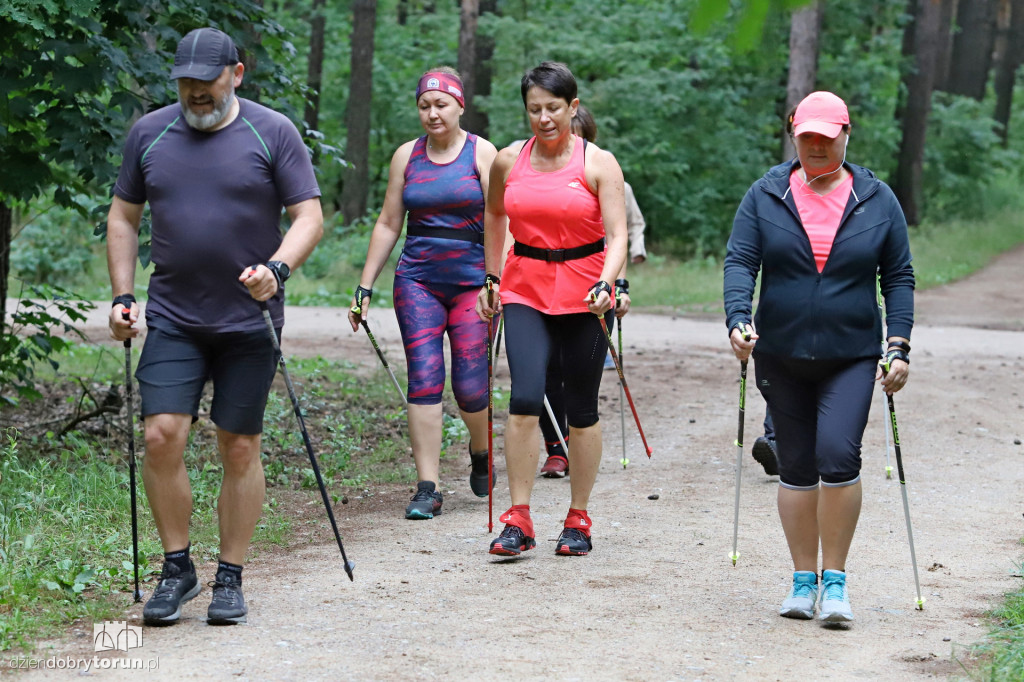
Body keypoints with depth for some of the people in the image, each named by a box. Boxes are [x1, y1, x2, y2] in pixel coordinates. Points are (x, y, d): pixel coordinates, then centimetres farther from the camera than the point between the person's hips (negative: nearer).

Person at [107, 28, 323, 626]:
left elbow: (310, 217, -4)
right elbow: (124, 217, 15)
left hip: (249, 322, -2)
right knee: (162, 436, -9)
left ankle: (231, 579, 12)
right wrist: (123, 295, 6)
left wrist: (277, 268, -22)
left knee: (240, 448, 2)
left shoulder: (273, 133, -1)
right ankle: (177, 568, 6)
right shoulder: (149, 134, 7)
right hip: (172, 319, 2)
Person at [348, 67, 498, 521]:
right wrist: (364, 288, 9)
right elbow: (388, 225, 12)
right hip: (417, 281, 2)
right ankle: (428, 488, -8)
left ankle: (481, 452, 28)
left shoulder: (482, 153, 1)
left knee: (469, 386, -5)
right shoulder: (407, 156, 9)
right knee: (424, 379, -9)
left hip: (472, 280, -2)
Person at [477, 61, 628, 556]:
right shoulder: (508, 162, 4)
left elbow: (617, 236, -10)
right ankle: (518, 521, -10)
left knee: (582, 410, 5)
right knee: (525, 399, -15)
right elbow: (494, 214, 23)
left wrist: (606, 284, -27)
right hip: (525, 292, 1)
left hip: (584, 295, -1)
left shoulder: (598, 164, -5)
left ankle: (578, 521, 18)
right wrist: (490, 277, 24)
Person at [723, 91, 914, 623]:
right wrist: (738, 320, -20)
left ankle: (835, 579, -4)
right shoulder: (766, 196, 3)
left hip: (851, 357, -1)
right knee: (796, 468, 6)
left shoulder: (877, 200, 4)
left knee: (838, 456, -17)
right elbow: (740, 261, -2)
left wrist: (899, 346, -3)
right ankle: (803, 580, 17)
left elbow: (899, 278, 6)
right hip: (781, 356, 2)